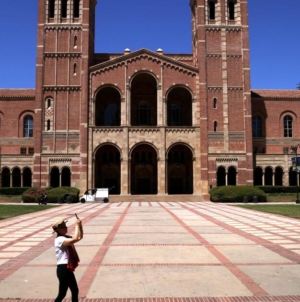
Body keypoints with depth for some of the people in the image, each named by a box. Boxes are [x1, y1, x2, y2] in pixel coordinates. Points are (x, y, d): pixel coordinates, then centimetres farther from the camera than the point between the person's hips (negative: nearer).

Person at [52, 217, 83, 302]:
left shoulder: (66, 237, 10)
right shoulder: (59, 240, -20)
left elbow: (80, 237, 14)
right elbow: (75, 239, -35)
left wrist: (80, 226, -2)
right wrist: (77, 225, -25)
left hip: (68, 269, 10)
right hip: (63, 269, -10)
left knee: (75, 291, 17)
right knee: (62, 294, -1)